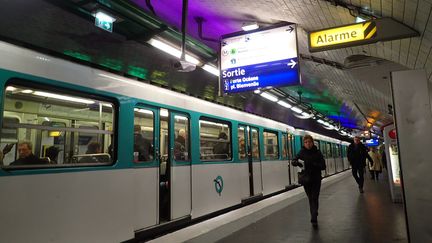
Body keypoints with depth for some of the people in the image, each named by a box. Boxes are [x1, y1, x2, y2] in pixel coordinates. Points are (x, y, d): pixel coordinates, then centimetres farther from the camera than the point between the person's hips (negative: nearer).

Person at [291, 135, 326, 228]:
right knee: (310, 199, 12)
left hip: (316, 179, -2)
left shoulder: (317, 153, -5)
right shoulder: (302, 152, 0)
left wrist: (313, 164, -25)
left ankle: (314, 219, -10)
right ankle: (314, 217, 26)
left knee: (314, 198, -9)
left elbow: (323, 166, -9)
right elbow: (293, 161, 0)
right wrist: (296, 162, -24)